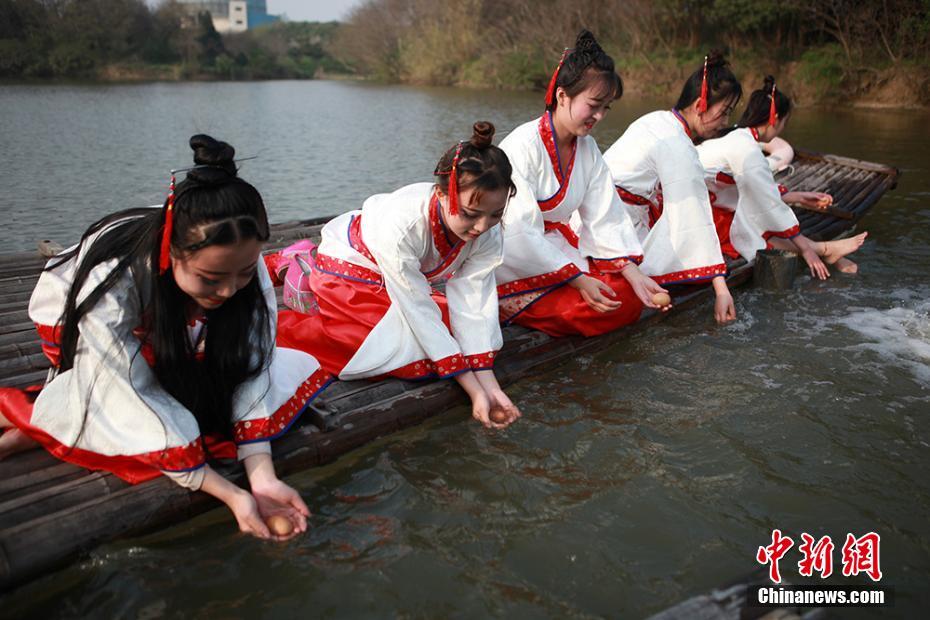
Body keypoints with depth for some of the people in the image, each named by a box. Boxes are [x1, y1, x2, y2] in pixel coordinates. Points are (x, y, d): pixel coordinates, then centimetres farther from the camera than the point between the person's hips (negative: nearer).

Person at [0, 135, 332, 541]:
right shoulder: (111, 285, -40)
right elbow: (143, 405, -36)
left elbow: (249, 369, -27)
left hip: (175, 350, 5)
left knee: (299, 371, -12)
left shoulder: (242, 263, -29)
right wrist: (230, 495, -37)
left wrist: (262, 478, -36)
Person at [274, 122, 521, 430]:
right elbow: (421, 313, -34)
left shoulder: (489, 232, -23)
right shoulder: (402, 225, -40)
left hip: (409, 277, 7)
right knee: (419, 360, -20)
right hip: (348, 270, -6)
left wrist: (489, 384, -28)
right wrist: (474, 391, -32)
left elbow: (472, 303, -21)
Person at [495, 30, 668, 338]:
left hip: (557, 251, 7)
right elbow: (521, 234, -25)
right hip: (517, 265, -7)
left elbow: (605, 218, 0)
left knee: (628, 298, -6)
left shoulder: (587, 148, 3)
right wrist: (579, 281, -24)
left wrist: (635, 275, -12)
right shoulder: (522, 147, -21)